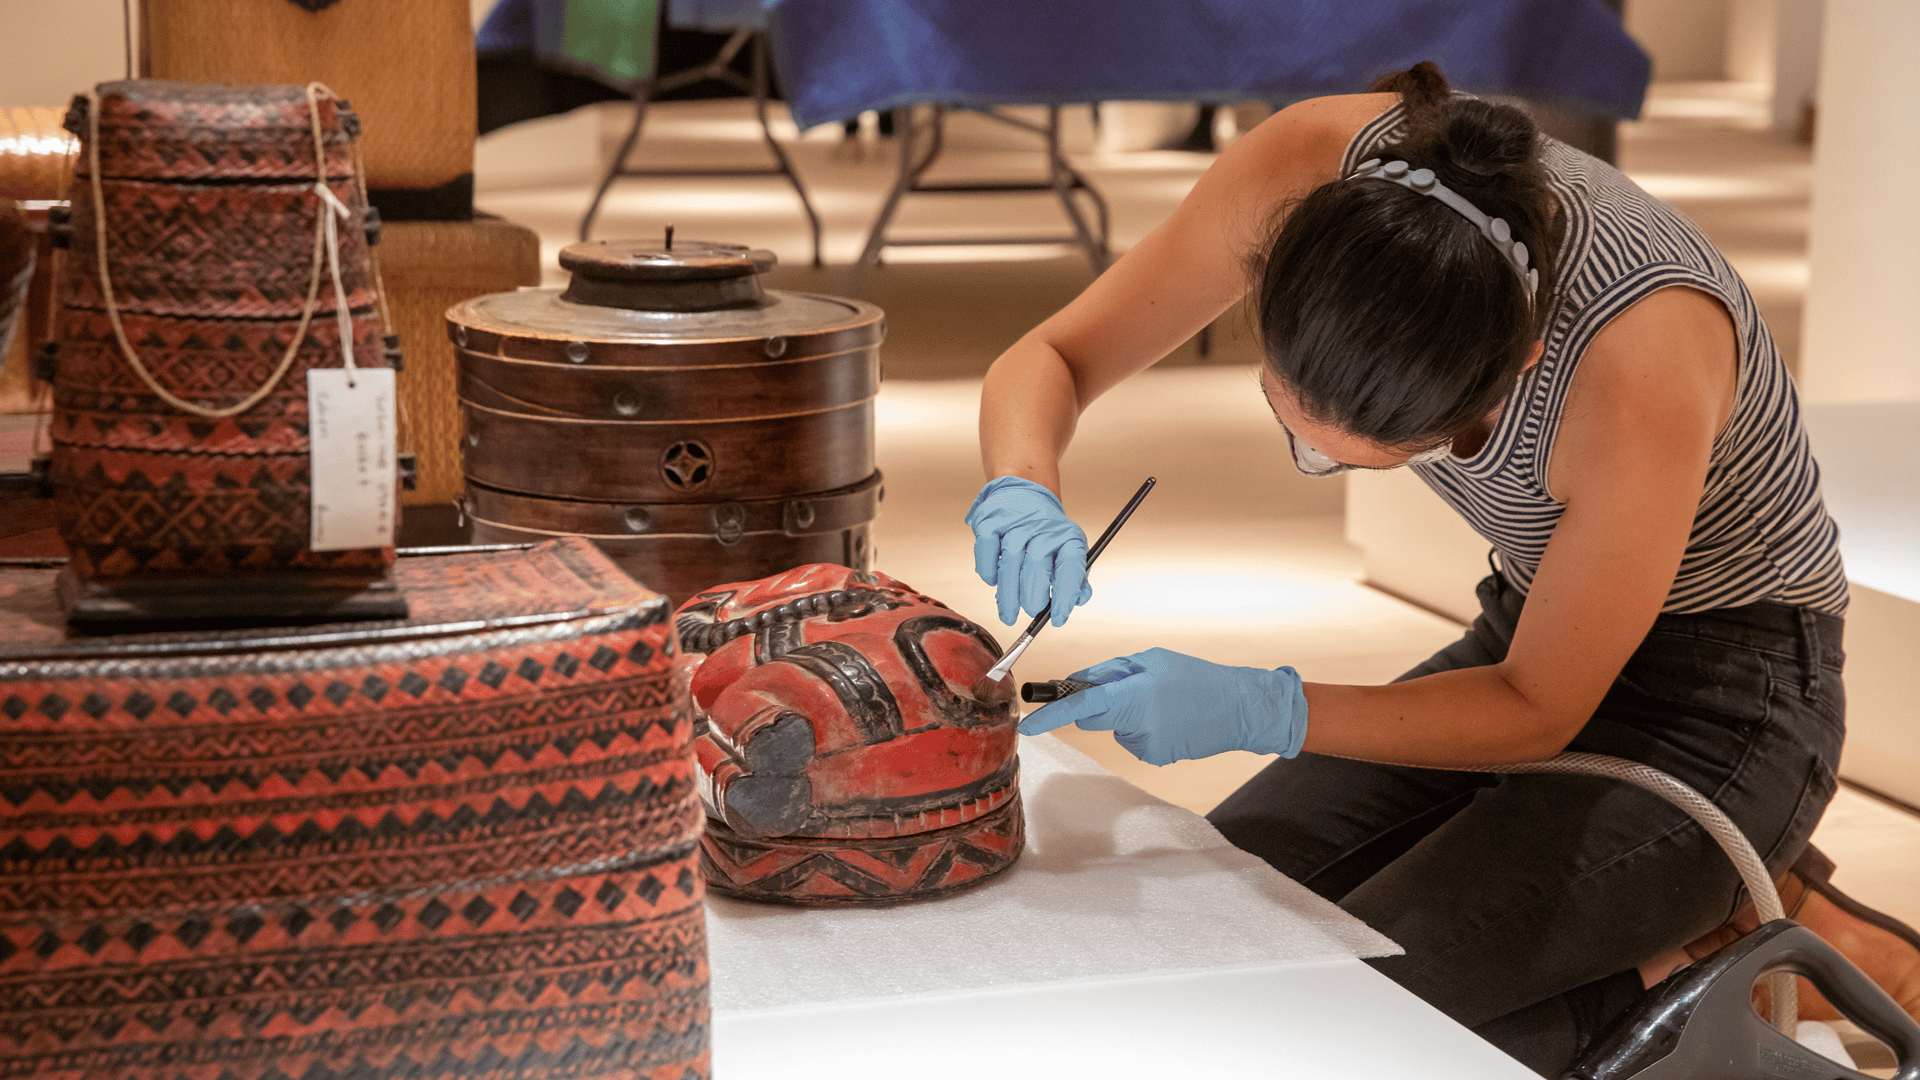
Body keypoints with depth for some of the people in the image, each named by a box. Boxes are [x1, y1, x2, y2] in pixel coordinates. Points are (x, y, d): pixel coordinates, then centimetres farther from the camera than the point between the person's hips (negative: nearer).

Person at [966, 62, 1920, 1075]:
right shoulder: (1319, 166, -23)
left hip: (1723, 692, -7)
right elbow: (1047, 360, -11)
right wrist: (1023, 491, -33)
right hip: (1533, 641, 7)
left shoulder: (1640, 364, -37)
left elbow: (1537, 710, -21)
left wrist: (1257, 711, -31)